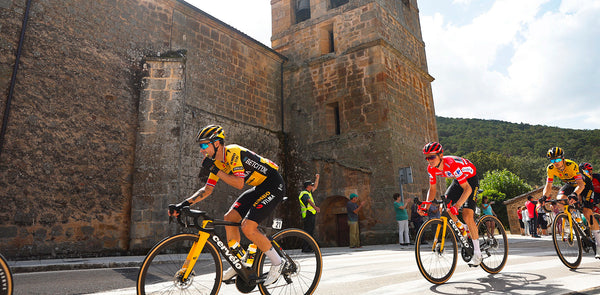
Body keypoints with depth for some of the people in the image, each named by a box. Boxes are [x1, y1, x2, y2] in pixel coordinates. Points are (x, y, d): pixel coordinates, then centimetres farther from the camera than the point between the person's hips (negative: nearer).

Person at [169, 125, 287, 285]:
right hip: (259, 188, 9)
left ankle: (277, 262, 0)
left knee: (248, 227, -18)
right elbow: (207, 190, 8)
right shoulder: (218, 161, 5)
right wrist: (185, 203, -2)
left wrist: (215, 170, -25)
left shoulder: (233, 153, -22)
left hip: (274, 186, -9)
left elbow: (239, 183, -30)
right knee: (229, 218, 3)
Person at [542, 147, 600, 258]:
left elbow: (581, 184, -42)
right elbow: (548, 186, -17)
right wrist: (544, 197, -35)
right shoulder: (550, 169, -21)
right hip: (570, 184, 5)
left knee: (587, 213, -16)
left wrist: (574, 194, -61)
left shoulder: (571, 165, -35)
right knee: (559, 200, -24)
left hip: (584, 184, -5)